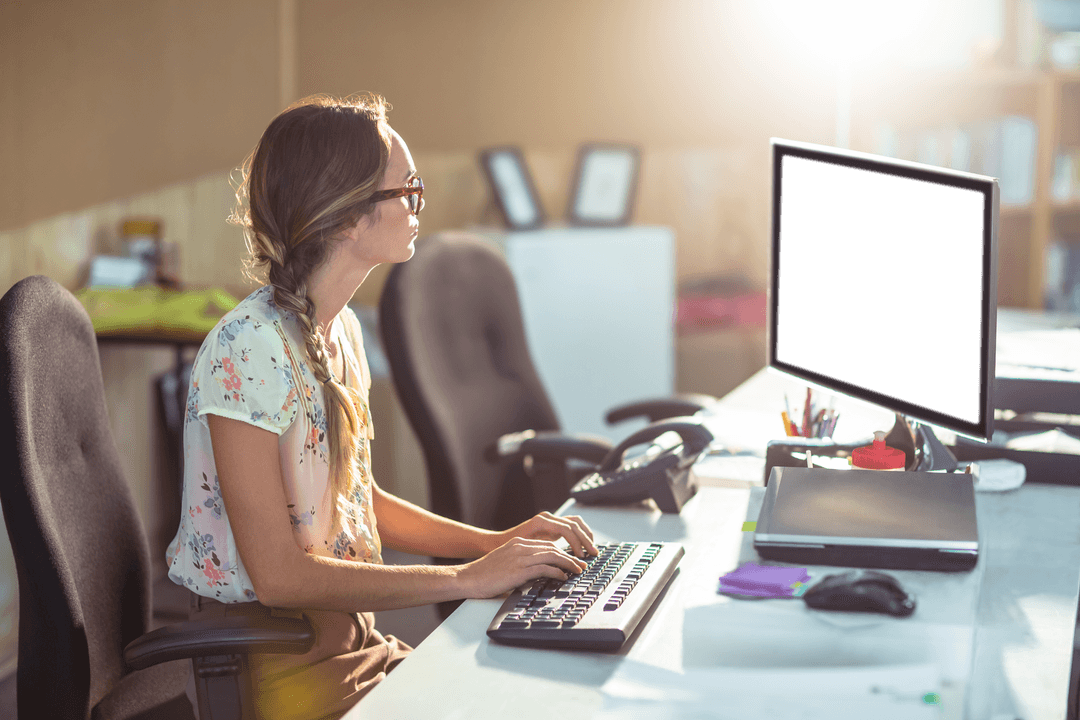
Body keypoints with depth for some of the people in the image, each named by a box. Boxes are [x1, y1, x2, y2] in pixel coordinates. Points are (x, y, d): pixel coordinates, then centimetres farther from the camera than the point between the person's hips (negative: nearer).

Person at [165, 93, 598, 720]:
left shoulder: (341, 330, 9)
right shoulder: (249, 349, -20)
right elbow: (278, 574, -23)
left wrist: (497, 542, 5)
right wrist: (469, 579, -20)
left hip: (352, 638, 8)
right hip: (274, 665, -8)